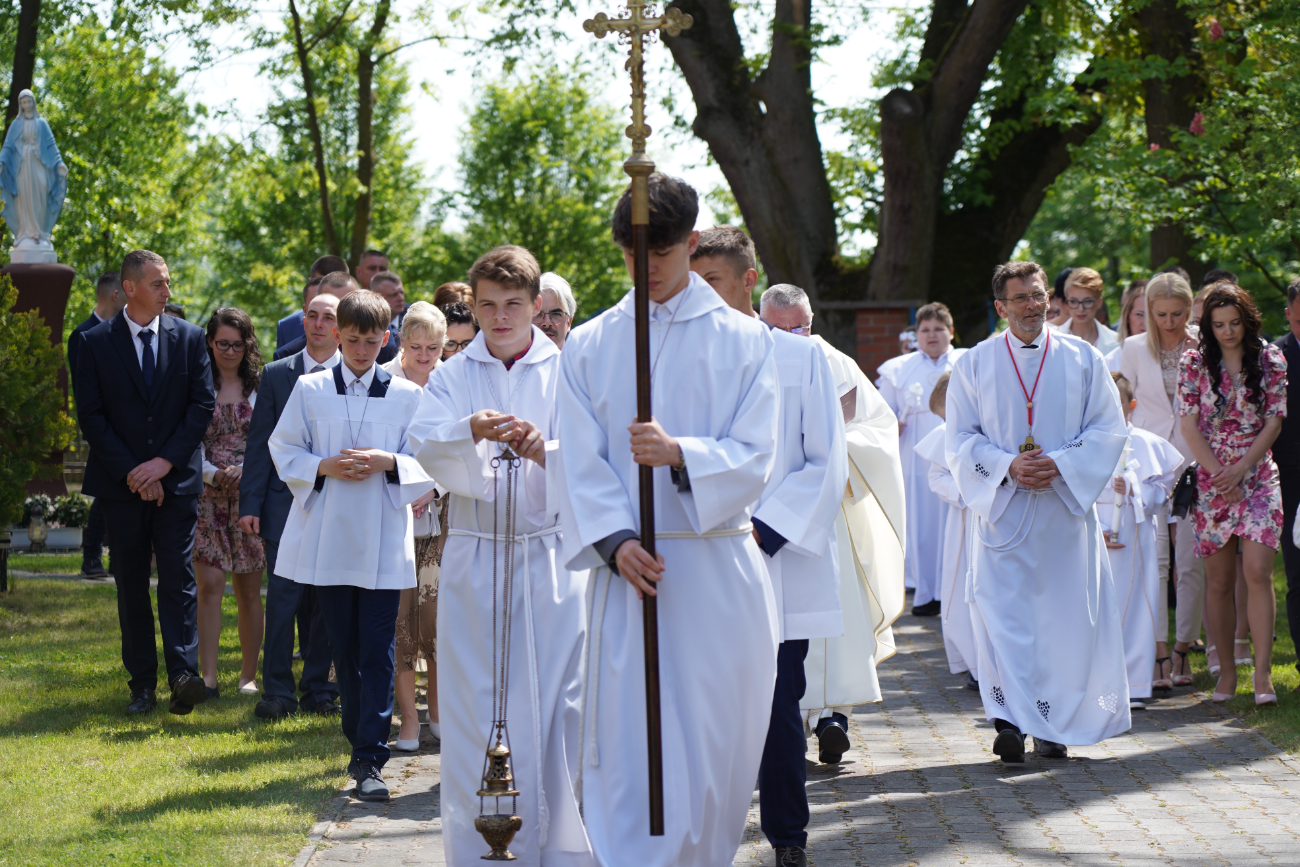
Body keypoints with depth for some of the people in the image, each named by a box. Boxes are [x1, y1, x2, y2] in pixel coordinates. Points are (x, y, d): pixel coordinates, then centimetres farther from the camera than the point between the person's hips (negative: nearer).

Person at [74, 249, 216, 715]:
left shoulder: (189, 337, 5)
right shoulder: (96, 342, 0)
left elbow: (203, 404, 1)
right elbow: (90, 415, -2)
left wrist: (165, 462, -9)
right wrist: (131, 472, -9)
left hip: (177, 480, 0)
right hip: (121, 483, 0)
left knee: (178, 578, -9)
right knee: (131, 586, 4)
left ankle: (183, 677, -17)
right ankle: (142, 685, 10)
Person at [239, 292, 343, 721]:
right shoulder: (276, 375, 6)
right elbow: (260, 444, 5)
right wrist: (250, 504, -1)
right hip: (286, 503, 0)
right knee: (283, 597, -3)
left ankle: (318, 688, 16)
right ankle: (278, 692, 4)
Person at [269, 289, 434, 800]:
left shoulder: (407, 395, 3)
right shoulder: (310, 390, 6)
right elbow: (284, 451, 7)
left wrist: (388, 463, -15)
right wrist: (324, 467, -10)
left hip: (384, 541, -2)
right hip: (329, 540, 2)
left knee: (377, 651, -6)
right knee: (344, 647, 10)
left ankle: (370, 759, -8)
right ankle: (360, 739, 26)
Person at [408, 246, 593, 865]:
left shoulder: (567, 373, 5)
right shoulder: (452, 378, 10)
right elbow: (427, 447, -8)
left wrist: (542, 448, -28)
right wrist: (470, 431, -30)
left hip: (552, 557, -1)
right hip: (474, 559, 1)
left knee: (559, 707, -4)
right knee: (473, 714, 0)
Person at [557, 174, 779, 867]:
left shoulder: (744, 341, 6)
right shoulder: (589, 348, 8)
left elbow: (754, 456, -2)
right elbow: (581, 465, 2)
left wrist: (679, 454, -21)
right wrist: (615, 542, -14)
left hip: (719, 569, 0)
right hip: (628, 567, 0)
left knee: (716, 740, 3)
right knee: (628, 744, -5)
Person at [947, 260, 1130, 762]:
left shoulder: (1082, 359, 7)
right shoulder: (975, 364, 6)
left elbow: (1109, 429, 3)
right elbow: (960, 439, 4)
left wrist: (1060, 465, -12)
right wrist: (1008, 466, -14)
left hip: (1065, 505, 1)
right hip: (1002, 508, 0)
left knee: (1064, 616, 0)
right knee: (1002, 610, -11)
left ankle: (1054, 725, 8)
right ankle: (1012, 720, -14)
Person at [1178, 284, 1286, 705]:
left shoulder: (1270, 360, 3)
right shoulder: (1194, 363, 3)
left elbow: (1274, 421, 0)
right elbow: (1189, 425, 0)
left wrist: (1239, 470, -10)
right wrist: (1220, 475, -9)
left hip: (1257, 478, -1)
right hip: (1211, 479, 1)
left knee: (1257, 571, -13)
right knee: (1219, 580, 3)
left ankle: (1262, 671, -13)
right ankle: (1226, 670, 11)